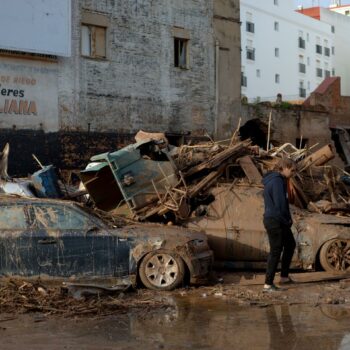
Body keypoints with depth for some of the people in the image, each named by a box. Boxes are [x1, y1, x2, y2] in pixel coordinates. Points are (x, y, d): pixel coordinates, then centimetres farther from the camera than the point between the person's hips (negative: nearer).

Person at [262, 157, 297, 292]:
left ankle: (284, 276, 30)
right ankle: (268, 284, 4)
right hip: (275, 221, -10)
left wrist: (288, 219, 11)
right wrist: (287, 220, -11)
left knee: (290, 245, 21)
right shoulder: (277, 181, -18)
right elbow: (280, 204, -23)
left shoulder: (277, 179, 14)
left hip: (280, 221, 10)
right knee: (275, 251, -3)